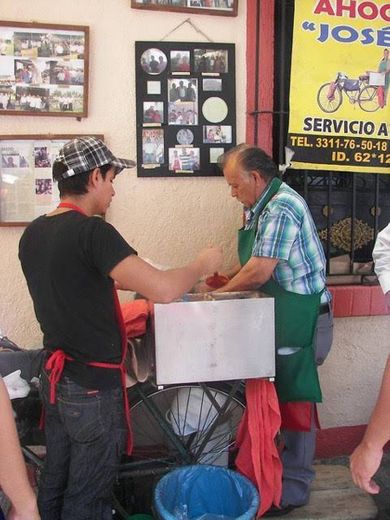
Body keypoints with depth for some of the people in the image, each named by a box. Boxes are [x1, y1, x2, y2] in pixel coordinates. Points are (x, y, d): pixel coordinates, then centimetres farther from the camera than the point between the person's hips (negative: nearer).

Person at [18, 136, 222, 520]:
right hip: (93, 385, -8)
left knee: (54, 483, 23)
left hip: (54, 376, 8)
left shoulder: (33, 233, 3)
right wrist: (202, 264, -12)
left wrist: (118, 279, 18)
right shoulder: (92, 231, -22)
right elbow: (163, 290, -30)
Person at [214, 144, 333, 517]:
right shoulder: (260, 207, 11)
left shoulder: (281, 209, -21)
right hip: (281, 316, 9)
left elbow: (260, 272, -24)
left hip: (301, 317, -9)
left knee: (296, 401, 3)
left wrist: (222, 292, -9)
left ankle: (293, 488, 19)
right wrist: (228, 276, 3)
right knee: (274, 395, 18)